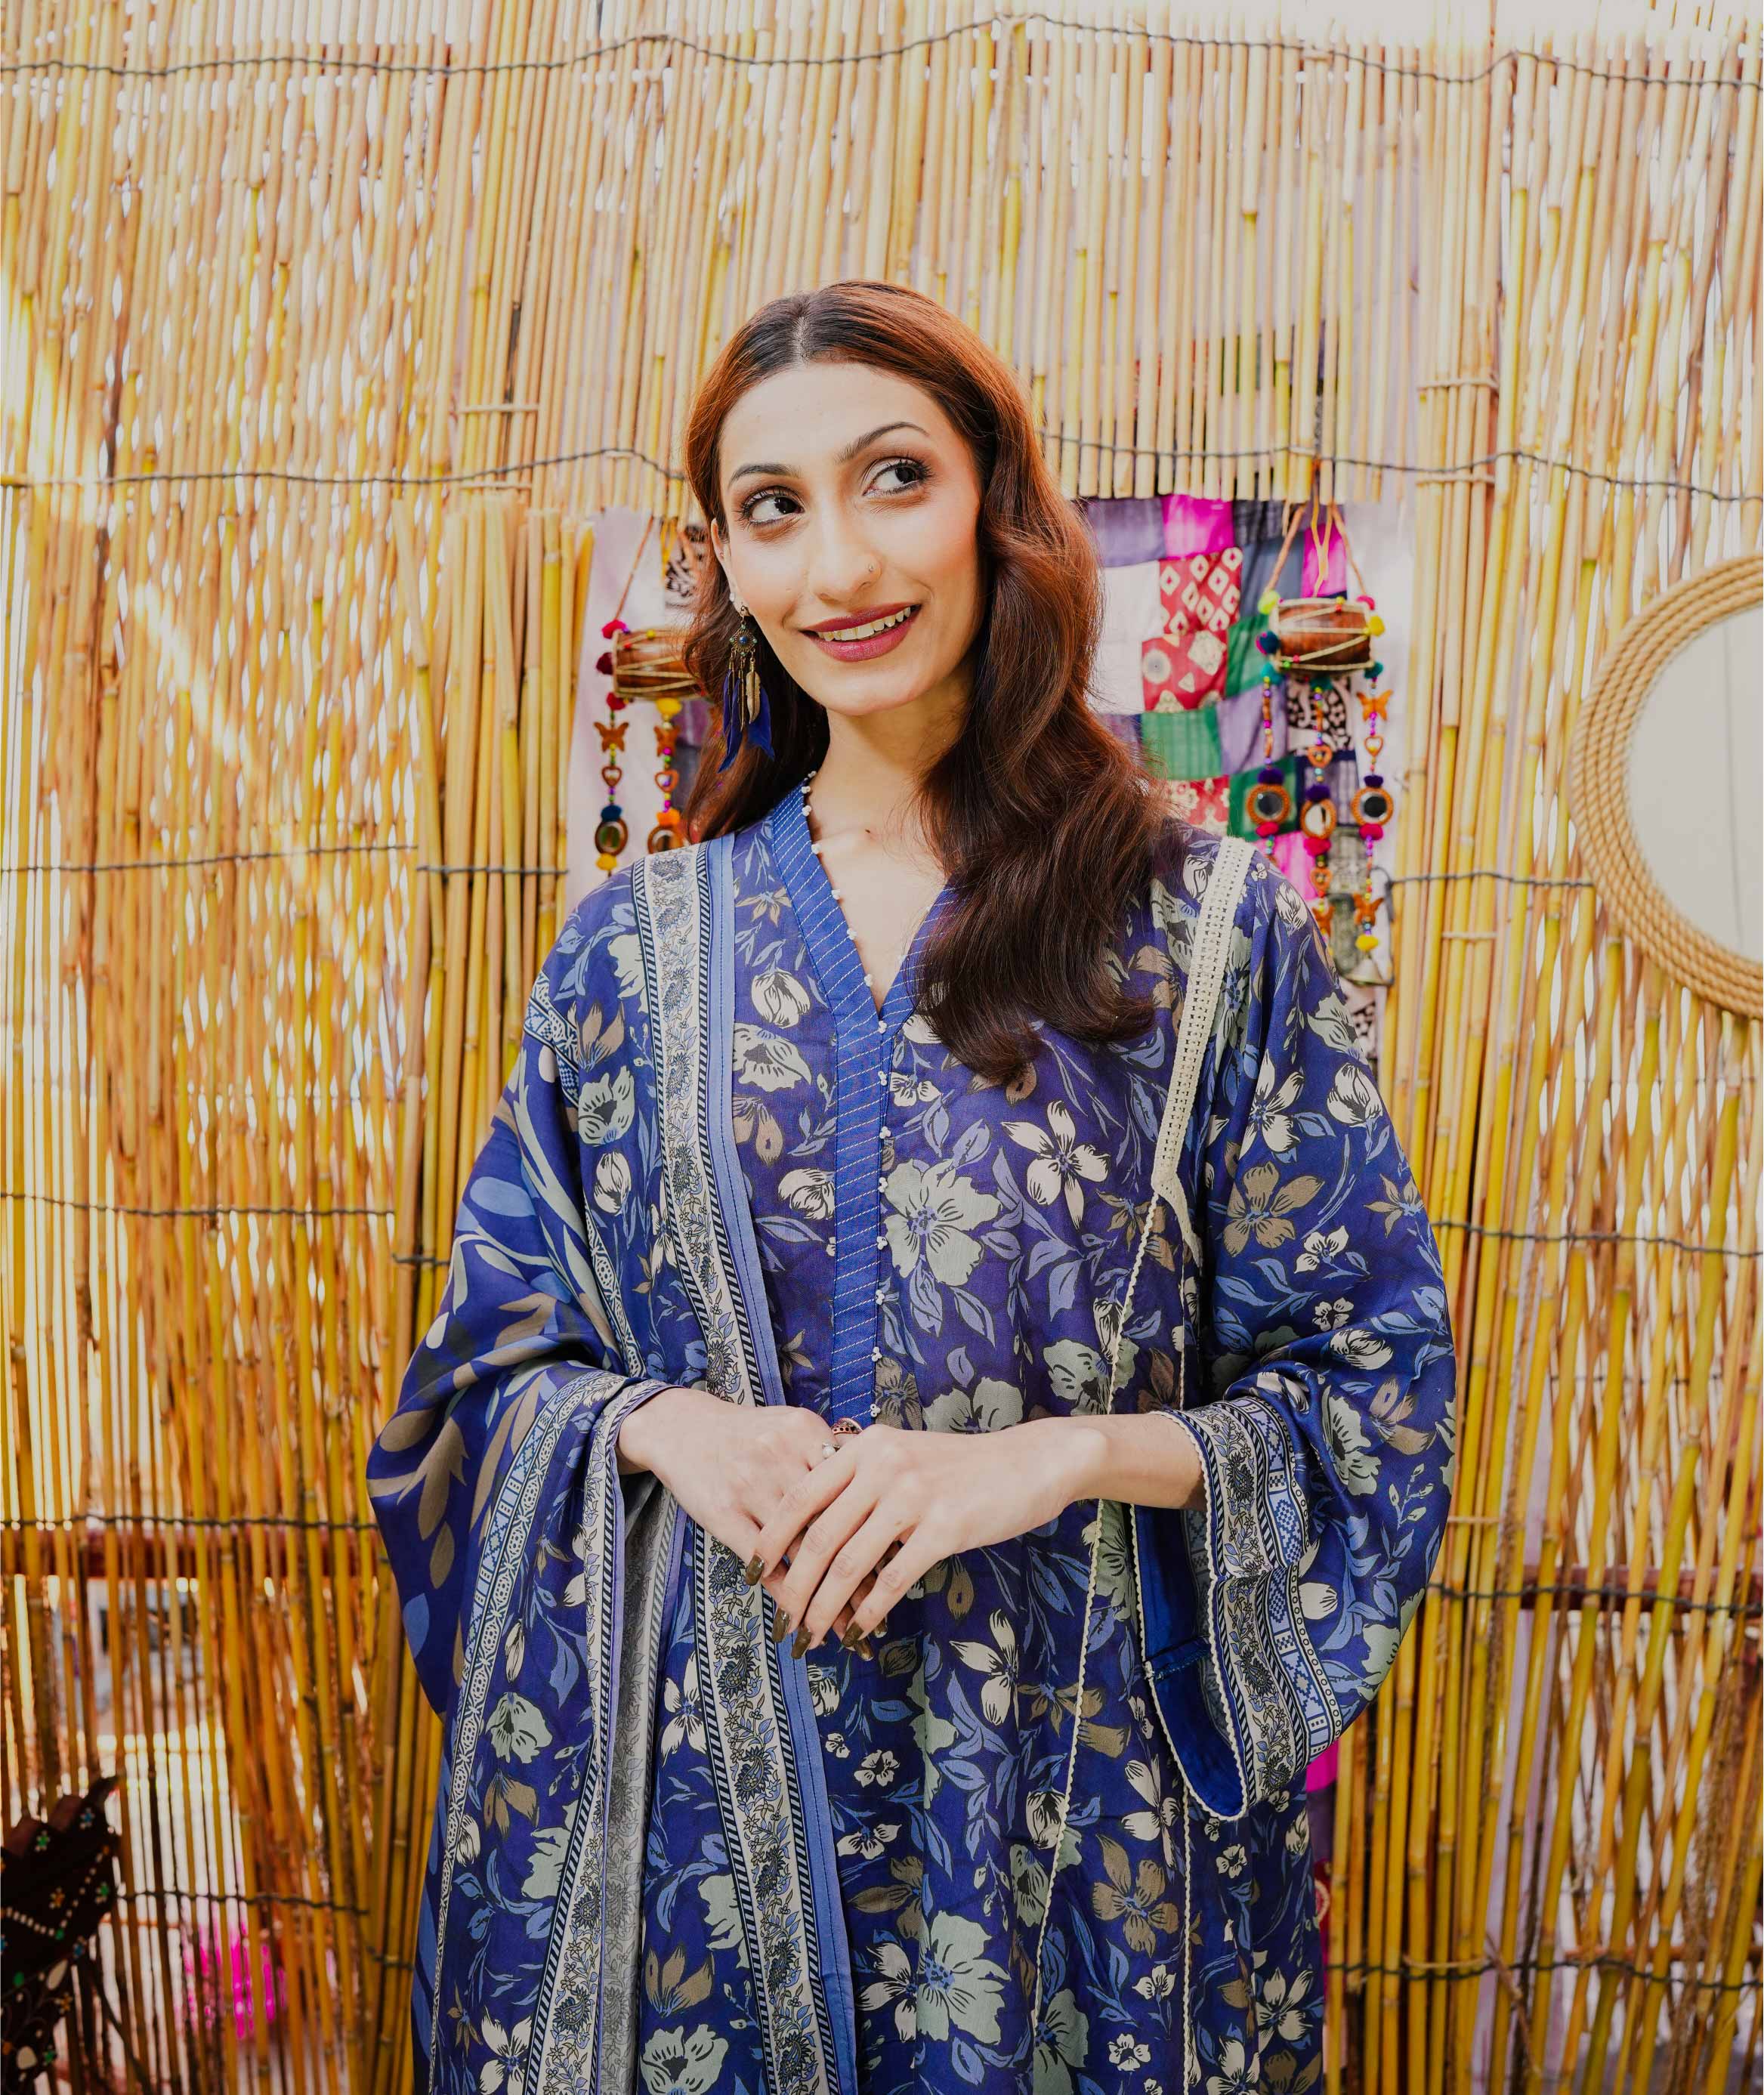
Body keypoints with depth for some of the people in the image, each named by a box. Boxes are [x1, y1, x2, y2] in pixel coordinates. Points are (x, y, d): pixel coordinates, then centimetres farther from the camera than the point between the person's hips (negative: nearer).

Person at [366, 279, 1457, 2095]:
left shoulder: (1212, 932, -5)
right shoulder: (636, 947, 1)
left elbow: (1371, 1389, -3)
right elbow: (497, 1350, 6)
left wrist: (1057, 1454, -18)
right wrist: (660, 1425, -14)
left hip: (1073, 1768, -1)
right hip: (695, 1778, 2)